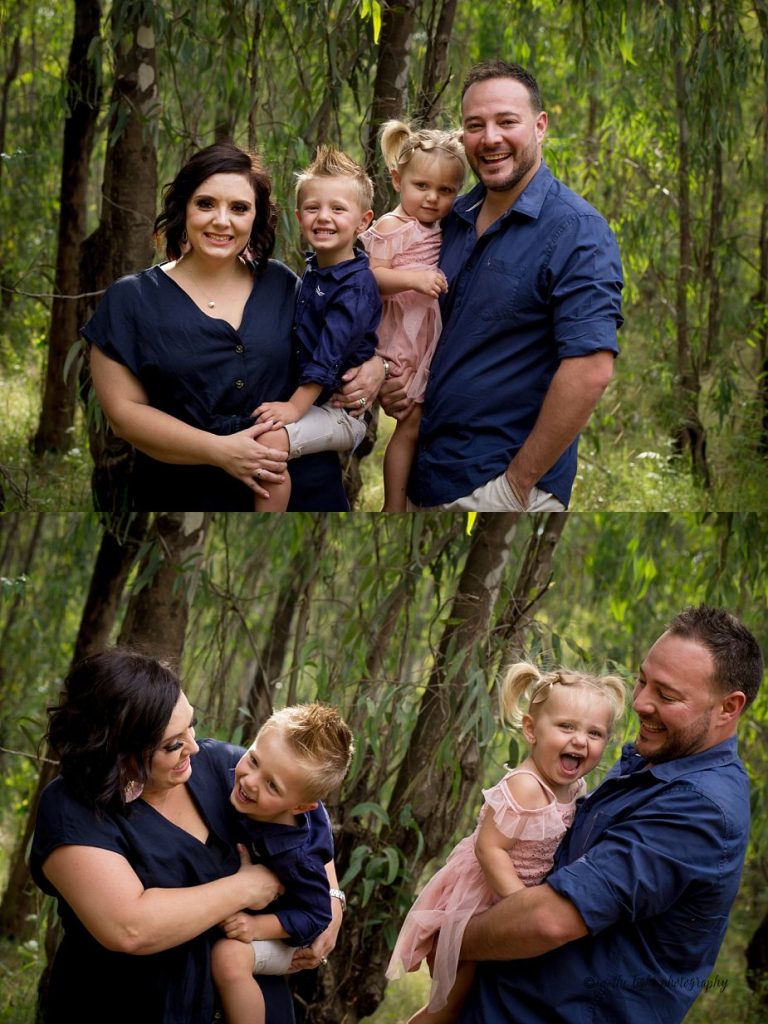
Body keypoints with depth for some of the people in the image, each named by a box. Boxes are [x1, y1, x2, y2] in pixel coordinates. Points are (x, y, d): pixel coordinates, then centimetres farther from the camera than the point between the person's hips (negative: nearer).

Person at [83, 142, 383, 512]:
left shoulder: (283, 285, 4)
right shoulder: (131, 300, -3)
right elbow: (124, 411, -9)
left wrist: (370, 369, -8)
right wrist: (218, 450, -20)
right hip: (188, 497, -2)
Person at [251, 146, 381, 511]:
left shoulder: (356, 286, -18)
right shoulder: (312, 269, 7)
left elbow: (330, 354, -23)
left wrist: (295, 406, -24)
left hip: (344, 408, -9)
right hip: (312, 396, 9)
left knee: (270, 440, -27)